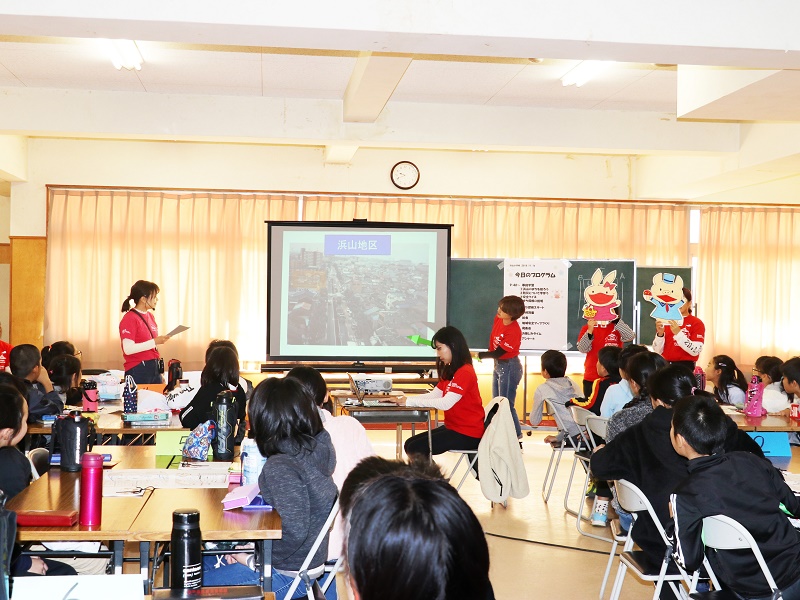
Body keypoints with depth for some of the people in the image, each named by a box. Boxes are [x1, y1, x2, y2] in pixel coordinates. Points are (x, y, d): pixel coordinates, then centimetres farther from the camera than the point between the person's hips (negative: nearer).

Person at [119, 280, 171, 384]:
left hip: (155, 368, 7)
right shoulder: (129, 319, -9)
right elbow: (128, 349, -18)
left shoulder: (150, 316, 13)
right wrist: (154, 342, -20)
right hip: (138, 370, -7)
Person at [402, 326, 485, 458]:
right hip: (453, 427, 10)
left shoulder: (464, 372, -18)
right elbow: (433, 395, 7)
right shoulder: (450, 371, 14)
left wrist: (410, 402, -22)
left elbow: (446, 403, -27)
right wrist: (403, 400, -6)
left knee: (416, 449, -15)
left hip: (467, 434, -10)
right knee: (410, 444, 4)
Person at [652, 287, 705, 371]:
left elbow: (695, 351, -12)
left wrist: (678, 333, -19)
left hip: (685, 367, -3)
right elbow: (657, 351, 7)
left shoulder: (697, 323, -1)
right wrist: (660, 334, -9)